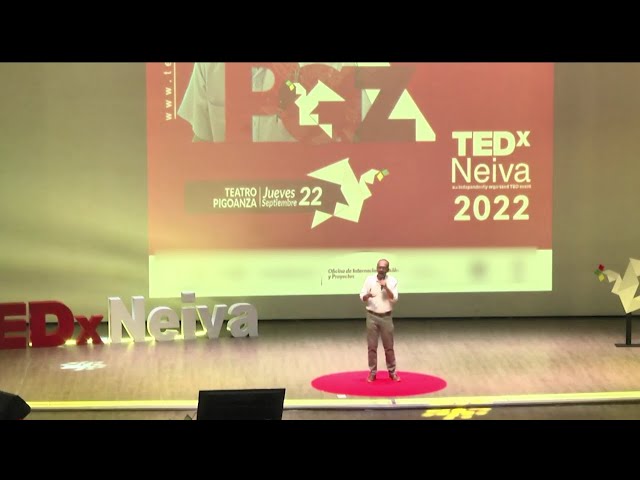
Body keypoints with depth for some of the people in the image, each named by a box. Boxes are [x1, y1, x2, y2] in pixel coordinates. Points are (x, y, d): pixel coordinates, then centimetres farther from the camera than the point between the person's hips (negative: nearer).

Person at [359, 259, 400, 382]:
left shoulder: (392, 281, -4)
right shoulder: (369, 279, -3)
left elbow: (394, 299, -11)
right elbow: (362, 297, -2)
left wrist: (386, 287, -23)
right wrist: (368, 295, -25)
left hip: (386, 317, 0)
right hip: (372, 316, 0)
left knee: (389, 346, 7)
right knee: (372, 346, 3)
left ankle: (392, 372, 18)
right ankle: (372, 372, 11)